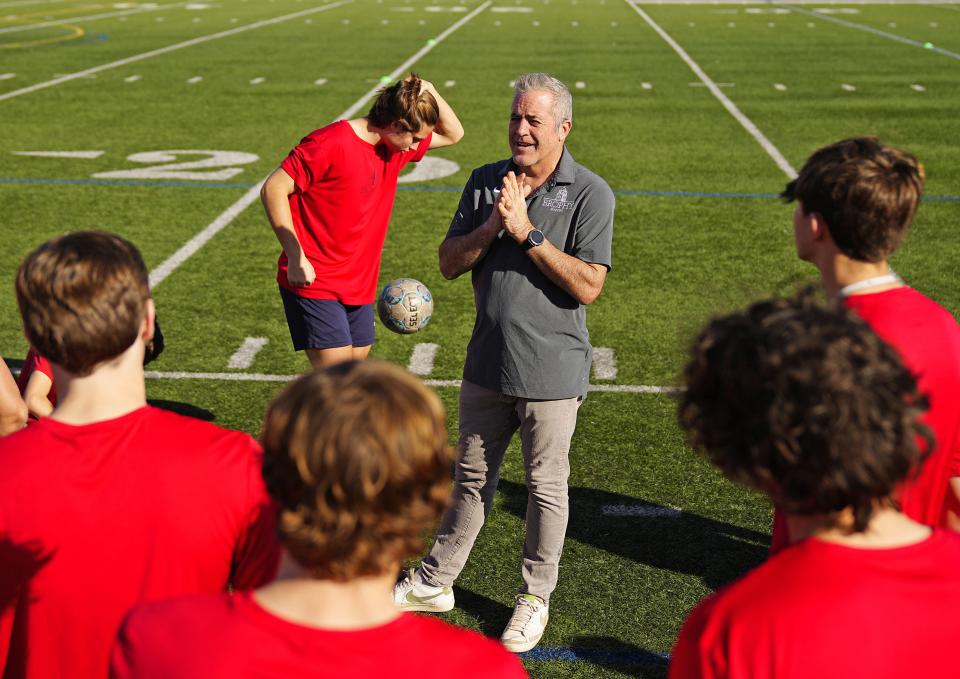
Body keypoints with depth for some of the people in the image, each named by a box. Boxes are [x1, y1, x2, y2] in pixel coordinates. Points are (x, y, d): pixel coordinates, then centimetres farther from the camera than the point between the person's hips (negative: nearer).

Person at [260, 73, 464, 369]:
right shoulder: (330, 143, -16)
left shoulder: (395, 147, 8)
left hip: (358, 286, 8)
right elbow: (273, 189, -15)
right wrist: (296, 258, -19)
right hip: (314, 282, -8)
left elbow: (452, 134, 20)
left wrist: (430, 94, 0)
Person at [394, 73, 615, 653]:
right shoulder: (485, 182, 5)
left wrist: (527, 231, -21)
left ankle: (535, 597, 27)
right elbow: (449, 263, 1)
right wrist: (493, 225, -16)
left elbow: (589, 285, -19)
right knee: (472, 477, 18)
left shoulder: (590, 193, -11)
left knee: (546, 486, 9)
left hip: (551, 370, -4)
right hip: (487, 364, 5)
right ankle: (435, 582, 33)